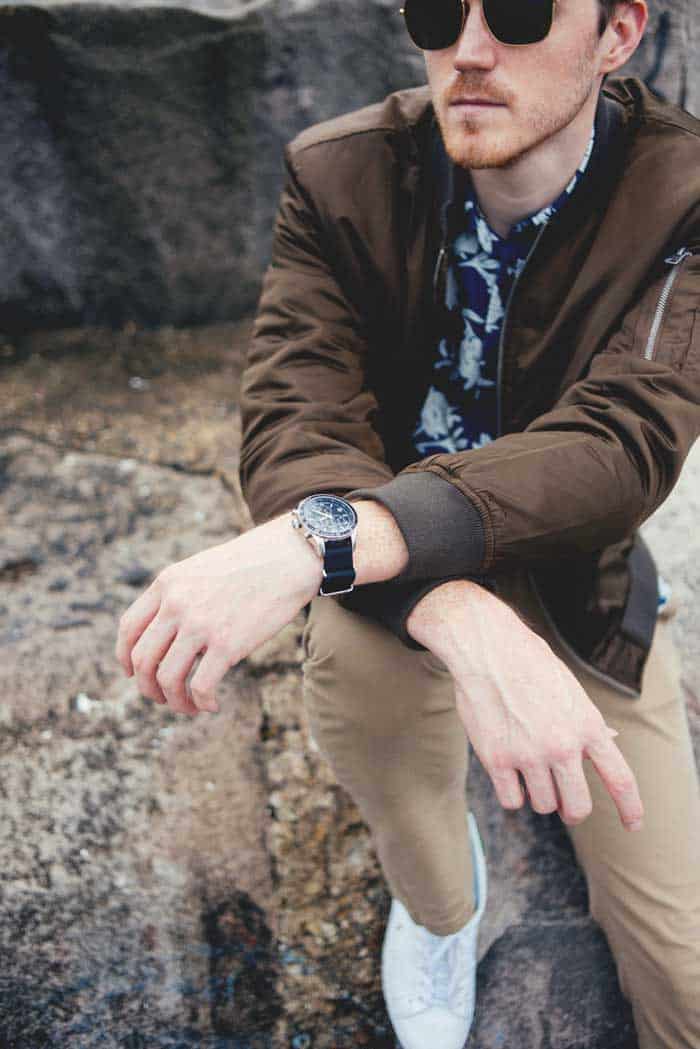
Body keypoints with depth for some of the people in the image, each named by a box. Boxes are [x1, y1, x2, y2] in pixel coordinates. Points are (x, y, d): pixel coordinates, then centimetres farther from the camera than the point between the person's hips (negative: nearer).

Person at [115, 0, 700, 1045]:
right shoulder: (341, 175, -16)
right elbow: (292, 425, -27)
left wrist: (322, 538, -49)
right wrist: (467, 625, -46)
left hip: (580, 576, 0)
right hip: (398, 560, 1)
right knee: (354, 656, -30)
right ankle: (439, 897, 9)